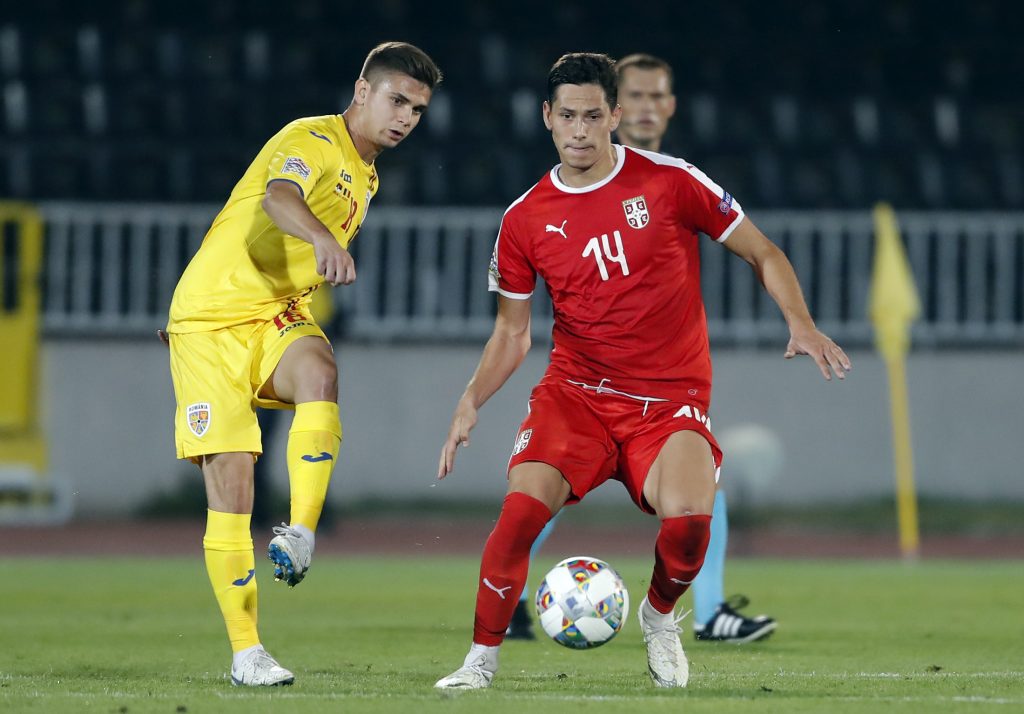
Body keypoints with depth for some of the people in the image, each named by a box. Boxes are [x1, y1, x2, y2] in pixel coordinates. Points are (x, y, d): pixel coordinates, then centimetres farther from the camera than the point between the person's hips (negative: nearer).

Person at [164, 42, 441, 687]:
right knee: (230, 477, -10)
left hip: (279, 318, 6)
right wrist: (323, 239, -55)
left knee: (320, 374, -32)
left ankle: (301, 532, -35)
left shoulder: (365, 178, 15)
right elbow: (278, 197, -36)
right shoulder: (314, 140, -11)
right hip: (211, 318, -6)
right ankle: (245, 651, -3)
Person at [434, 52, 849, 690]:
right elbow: (513, 331, 12)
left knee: (688, 517, -28)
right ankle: (482, 657, -6)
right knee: (523, 507, -23)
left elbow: (762, 253, 4)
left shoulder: (670, 182, -4)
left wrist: (800, 324, -11)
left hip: (670, 398, -2)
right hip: (576, 392, 2)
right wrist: (472, 401, -4)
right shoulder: (525, 220, 3)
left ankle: (660, 616, 7)